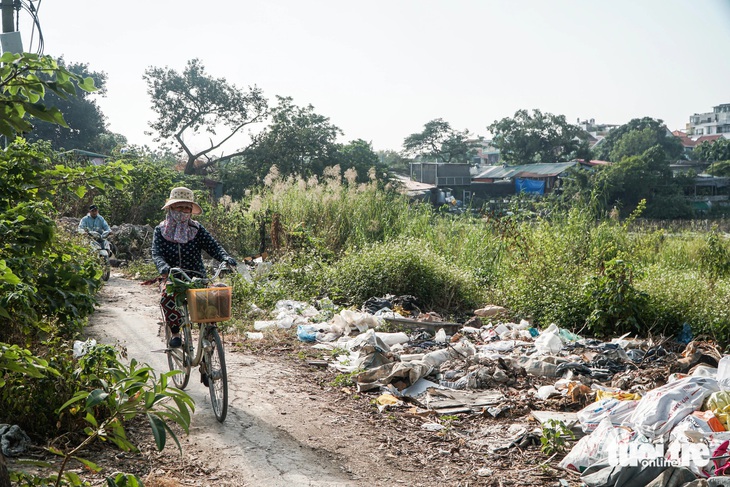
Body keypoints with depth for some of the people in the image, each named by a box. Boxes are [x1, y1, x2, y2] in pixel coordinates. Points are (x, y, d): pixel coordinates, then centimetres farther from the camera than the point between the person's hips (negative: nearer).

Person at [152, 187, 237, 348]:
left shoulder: (197, 229, 5)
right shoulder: (161, 230, 4)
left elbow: (213, 246, -8)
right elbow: (156, 253, -10)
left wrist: (225, 258, -29)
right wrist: (164, 267, -33)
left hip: (197, 277, 1)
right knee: (167, 297, -31)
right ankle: (175, 333, -14)